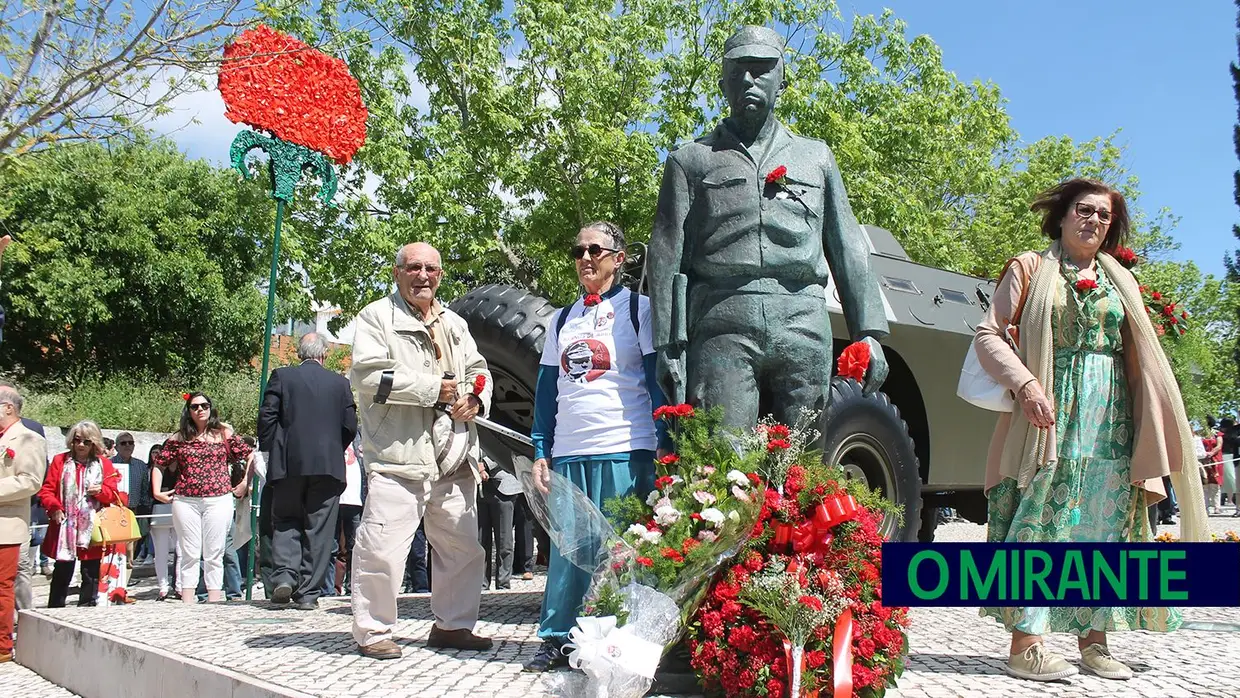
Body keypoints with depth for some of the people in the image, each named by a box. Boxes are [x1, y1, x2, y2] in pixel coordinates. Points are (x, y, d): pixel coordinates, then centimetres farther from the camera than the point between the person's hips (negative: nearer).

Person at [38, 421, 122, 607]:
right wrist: (54, 508, -13)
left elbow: (113, 494, 7)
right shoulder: (60, 461, 6)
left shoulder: (104, 464, 7)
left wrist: (101, 491, -14)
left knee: (91, 575, 6)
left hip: (92, 529, 1)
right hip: (65, 529, 0)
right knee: (62, 573, 4)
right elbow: (46, 490, 3)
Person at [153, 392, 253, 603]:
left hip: (218, 500, -1)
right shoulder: (178, 438, 9)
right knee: (189, 554, 2)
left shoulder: (224, 434, 6)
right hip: (185, 502, 1)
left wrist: (245, 483, 5)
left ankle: (214, 600, 4)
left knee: (214, 554, 1)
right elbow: (159, 465, 15)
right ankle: (187, 601, 4)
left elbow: (250, 456, 10)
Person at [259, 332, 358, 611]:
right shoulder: (340, 382, 4)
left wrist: (272, 450, 9)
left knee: (285, 522, 14)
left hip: (289, 464, 0)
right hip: (328, 465, 0)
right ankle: (308, 593, 5)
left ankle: (285, 575, -5)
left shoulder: (281, 377, 2)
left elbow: (266, 418, -3)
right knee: (318, 529, 4)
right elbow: (350, 426, 3)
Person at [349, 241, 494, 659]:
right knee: (383, 547, -9)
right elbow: (368, 374, -13)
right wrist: (433, 388, -12)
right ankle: (373, 631, 6)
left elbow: (478, 370, 24)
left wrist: (476, 398, 0)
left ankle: (452, 625, 24)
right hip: (398, 455, -6)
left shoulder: (455, 324, 22)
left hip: (454, 458, 6)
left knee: (462, 546, 11)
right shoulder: (376, 317, 1)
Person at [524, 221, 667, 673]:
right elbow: (546, 391, 18)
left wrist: (664, 451, -8)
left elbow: (659, 382, 0)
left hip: (624, 453, -4)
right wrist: (541, 452, 9)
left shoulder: (638, 309, 4)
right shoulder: (562, 319, 18)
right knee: (567, 549, 5)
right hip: (568, 455, 4)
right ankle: (557, 640, 15)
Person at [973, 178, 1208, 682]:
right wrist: (1025, 384, -17)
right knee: (1042, 521, -9)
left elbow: (1141, 359, 16)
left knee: (1105, 524, 4)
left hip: (1111, 420, 5)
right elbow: (988, 334, -2)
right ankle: (1025, 643, -7)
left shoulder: (1120, 280, 18)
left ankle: (1093, 643, 13)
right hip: (1053, 414, -5)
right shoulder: (1031, 269, 6)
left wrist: (1148, 439, 7)